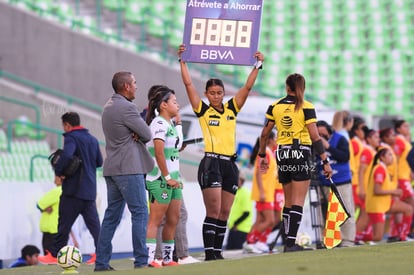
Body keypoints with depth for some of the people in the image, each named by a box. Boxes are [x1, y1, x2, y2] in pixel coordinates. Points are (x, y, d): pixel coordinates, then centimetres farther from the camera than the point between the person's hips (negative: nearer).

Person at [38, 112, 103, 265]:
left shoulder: (71, 137, -10)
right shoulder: (93, 139, 13)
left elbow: (66, 155, -28)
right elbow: (99, 162, 19)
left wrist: (58, 172, -17)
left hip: (74, 189, -7)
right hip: (90, 189, 7)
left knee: (64, 223, 0)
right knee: (93, 222, 7)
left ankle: (55, 255, 5)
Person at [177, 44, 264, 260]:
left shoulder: (231, 109, 13)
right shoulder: (203, 110, 3)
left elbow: (247, 87, 12)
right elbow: (188, 84, -1)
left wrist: (257, 65, 8)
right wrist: (182, 61, -1)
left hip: (230, 165, 5)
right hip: (211, 163, -5)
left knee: (224, 213, 7)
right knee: (213, 211, -11)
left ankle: (218, 252, 12)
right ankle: (209, 254, -12)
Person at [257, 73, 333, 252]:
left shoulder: (275, 106, 5)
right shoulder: (306, 107, -7)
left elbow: (265, 133, 7)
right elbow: (315, 137, -11)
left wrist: (262, 155, 19)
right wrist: (325, 161, -10)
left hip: (282, 155, 4)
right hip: (300, 153, -4)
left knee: (288, 202, 14)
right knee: (298, 202, -4)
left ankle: (288, 242, 16)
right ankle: (291, 243, -12)